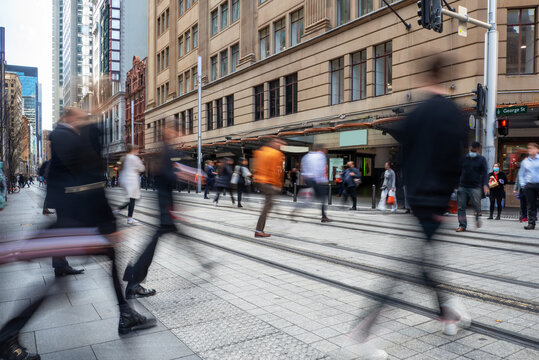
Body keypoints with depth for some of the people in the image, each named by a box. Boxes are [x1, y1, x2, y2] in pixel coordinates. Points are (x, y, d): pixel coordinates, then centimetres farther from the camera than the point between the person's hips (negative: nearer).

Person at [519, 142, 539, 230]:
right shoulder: (525, 161, 12)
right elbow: (521, 174, 18)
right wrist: (522, 184, 6)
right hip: (529, 186, 3)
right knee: (531, 205, 3)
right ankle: (531, 223, 5)